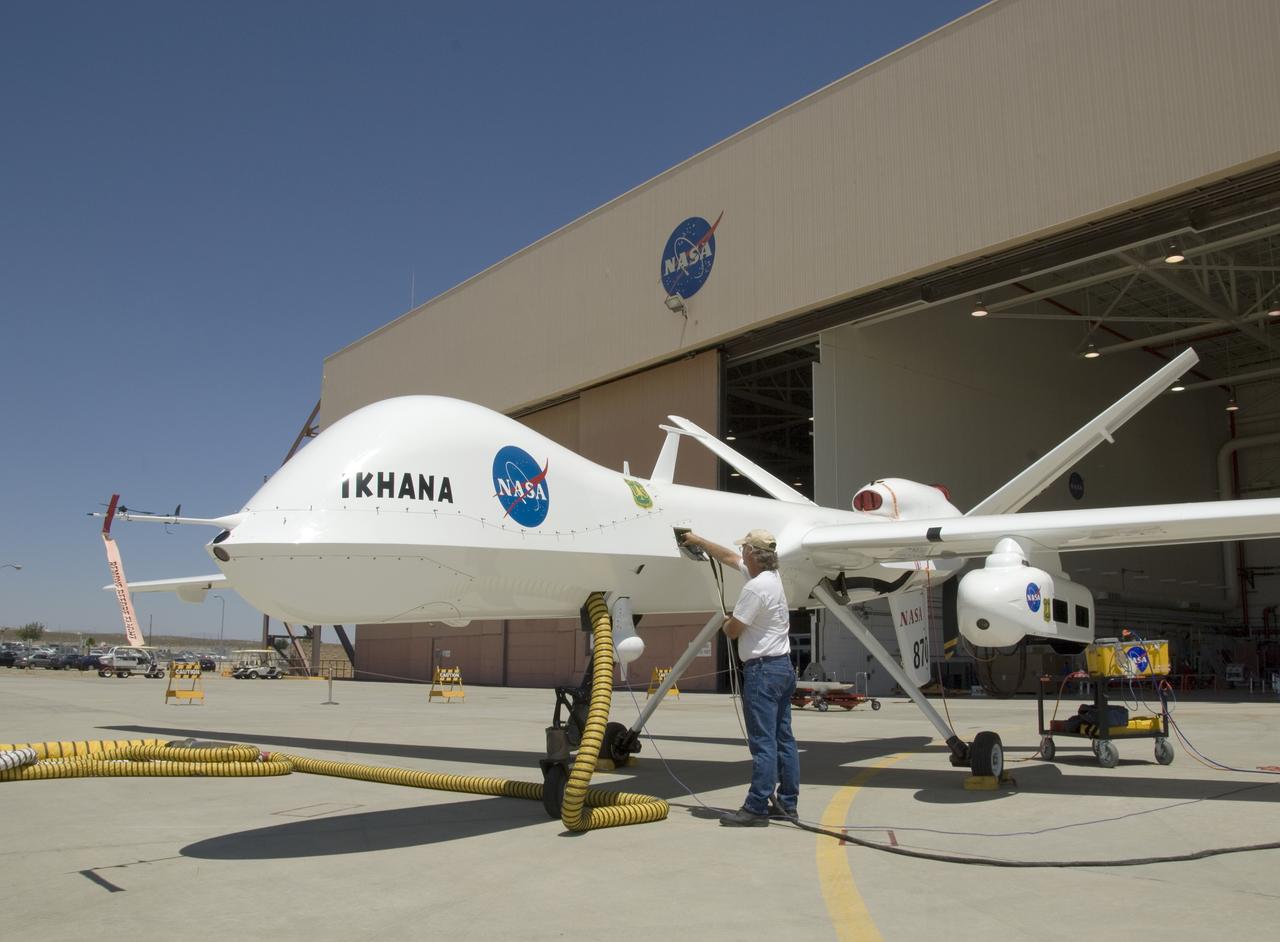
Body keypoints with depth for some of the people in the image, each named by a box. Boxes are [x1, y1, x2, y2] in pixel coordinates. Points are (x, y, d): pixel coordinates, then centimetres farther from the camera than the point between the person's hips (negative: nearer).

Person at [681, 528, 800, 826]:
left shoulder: (756, 587, -18)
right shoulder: (772, 575, 11)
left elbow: (733, 630, -13)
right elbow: (729, 557, 24)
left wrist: (725, 624, 11)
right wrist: (699, 541, 32)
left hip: (762, 669, -10)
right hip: (783, 667, 10)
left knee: (763, 742, -8)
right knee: (784, 738, 11)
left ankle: (756, 808, -4)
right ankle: (786, 804, 17)